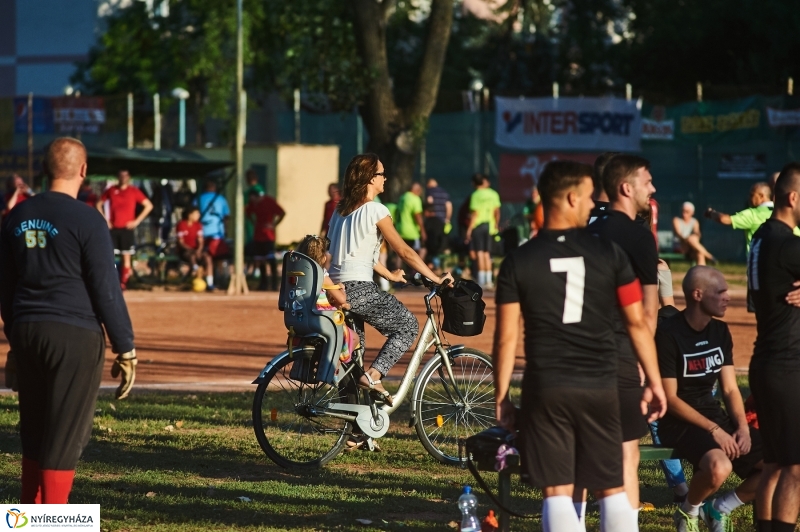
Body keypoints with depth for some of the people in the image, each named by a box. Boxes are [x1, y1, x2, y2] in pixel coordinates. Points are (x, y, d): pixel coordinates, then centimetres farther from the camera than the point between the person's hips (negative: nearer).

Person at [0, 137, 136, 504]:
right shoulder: (86, 220, -10)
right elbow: (106, 290, -11)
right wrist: (126, 350, -6)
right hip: (75, 336, -6)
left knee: (33, 432, 16)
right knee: (65, 436, -2)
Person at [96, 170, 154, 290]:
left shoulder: (134, 191, 1)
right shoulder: (111, 190, 6)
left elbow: (148, 206, 3)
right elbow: (99, 204, 17)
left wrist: (137, 221, -4)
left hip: (127, 228, -1)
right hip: (112, 228, 1)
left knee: (126, 257, 1)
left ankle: (123, 283, 7)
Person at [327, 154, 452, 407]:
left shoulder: (341, 210, 15)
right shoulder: (375, 210, -9)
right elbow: (405, 251, -10)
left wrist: (389, 275, 32)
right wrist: (436, 279, -5)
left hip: (336, 288, 8)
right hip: (359, 289, -8)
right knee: (408, 325, 5)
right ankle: (373, 375, -10)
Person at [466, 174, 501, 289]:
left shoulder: (476, 195, -9)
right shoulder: (493, 194, 4)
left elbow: (475, 213, -12)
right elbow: (497, 212, 6)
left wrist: (469, 228, -9)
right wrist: (496, 225, 18)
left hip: (478, 225, -5)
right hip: (489, 225, 5)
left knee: (479, 253, -3)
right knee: (486, 254, 12)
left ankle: (481, 281, -6)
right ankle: (488, 280, 11)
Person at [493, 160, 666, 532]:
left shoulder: (518, 262, -2)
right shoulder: (609, 254, -2)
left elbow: (506, 337, -3)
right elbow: (637, 323, 2)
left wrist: (501, 397, 6)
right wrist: (654, 383, 11)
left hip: (545, 390, 0)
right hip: (599, 389, 0)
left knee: (557, 493, 2)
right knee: (612, 490, 8)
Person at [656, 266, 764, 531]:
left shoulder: (720, 331, 9)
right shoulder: (669, 335, -14)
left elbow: (730, 389, 10)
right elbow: (670, 399, -15)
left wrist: (742, 427, -7)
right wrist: (714, 430, -21)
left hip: (715, 417, 7)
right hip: (680, 423, -7)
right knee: (720, 467, -37)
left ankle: (719, 508, 10)